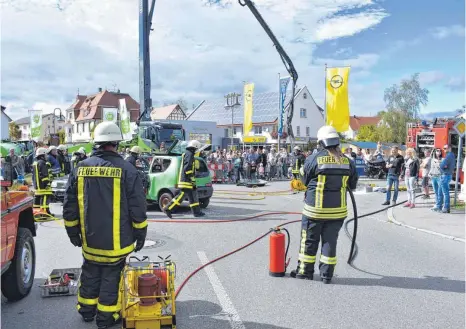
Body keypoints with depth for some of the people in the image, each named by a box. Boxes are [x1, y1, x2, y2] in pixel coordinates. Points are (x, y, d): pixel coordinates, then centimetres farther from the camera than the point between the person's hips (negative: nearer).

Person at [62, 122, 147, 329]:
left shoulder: (80, 168, -1)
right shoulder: (126, 169, -13)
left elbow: (69, 205, 5)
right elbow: (138, 207, -10)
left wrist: (73, 231, 17)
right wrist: (141, 234, 1)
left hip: (89, 238, 4)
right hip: (117, 240, -4)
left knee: (90, 274, 21)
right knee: (111, 276, 10)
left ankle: (87, 310, 35)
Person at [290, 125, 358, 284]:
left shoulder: (314, 159, -13)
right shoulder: (347, 161, -2)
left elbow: (305, 181, -1)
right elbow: (353, 185, 7)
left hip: (315, 209, -3)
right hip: (337, 210, 3)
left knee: (309, 240, 11)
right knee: (330, 240, 12)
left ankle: (305, 271, 21)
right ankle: (327, 274, 18)